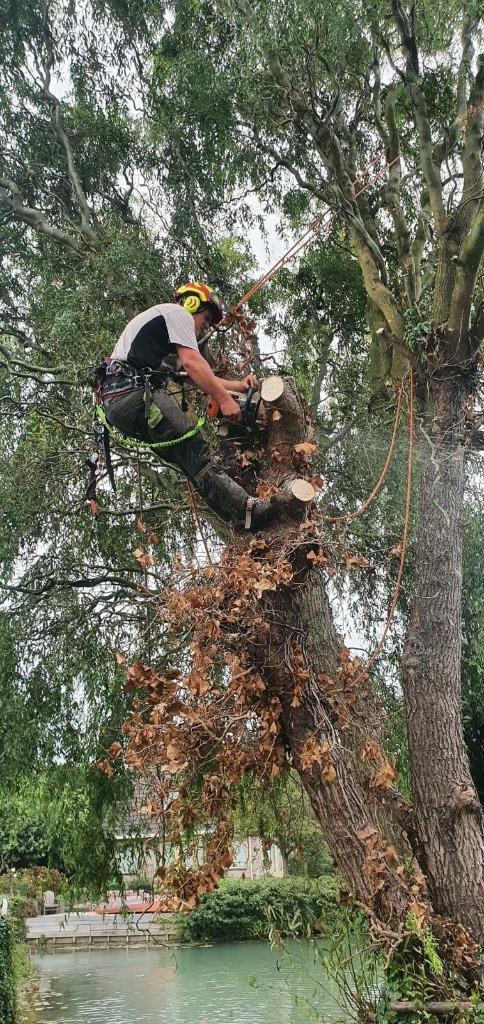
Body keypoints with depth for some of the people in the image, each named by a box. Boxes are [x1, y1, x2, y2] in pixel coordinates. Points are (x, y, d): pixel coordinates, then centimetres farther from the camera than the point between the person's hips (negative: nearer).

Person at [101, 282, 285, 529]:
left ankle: (239, 517, -4)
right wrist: (224, 399, -10)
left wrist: (238, 386, 30)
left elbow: (199, 378, 33)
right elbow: (192, 363, -9)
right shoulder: (178, 313, 7)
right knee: (194, 449, -18)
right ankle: (246, 508, -27)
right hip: (134, 394, -10)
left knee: (192, 462, 3)